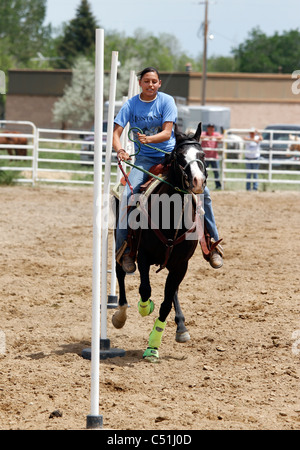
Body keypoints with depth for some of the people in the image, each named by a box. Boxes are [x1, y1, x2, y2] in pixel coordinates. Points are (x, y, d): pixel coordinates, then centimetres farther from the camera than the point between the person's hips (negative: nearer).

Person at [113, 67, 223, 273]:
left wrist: (148, 139, -35)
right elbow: (116, 133, -8)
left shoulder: (167, 101, -6)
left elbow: (167, 133, -15)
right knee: (128, 195, -26)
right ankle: (124, 250, -15)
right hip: (144, 158, 0)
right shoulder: (130, 105, -2)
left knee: (202, 192, -16)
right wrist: (120, 150, -29)